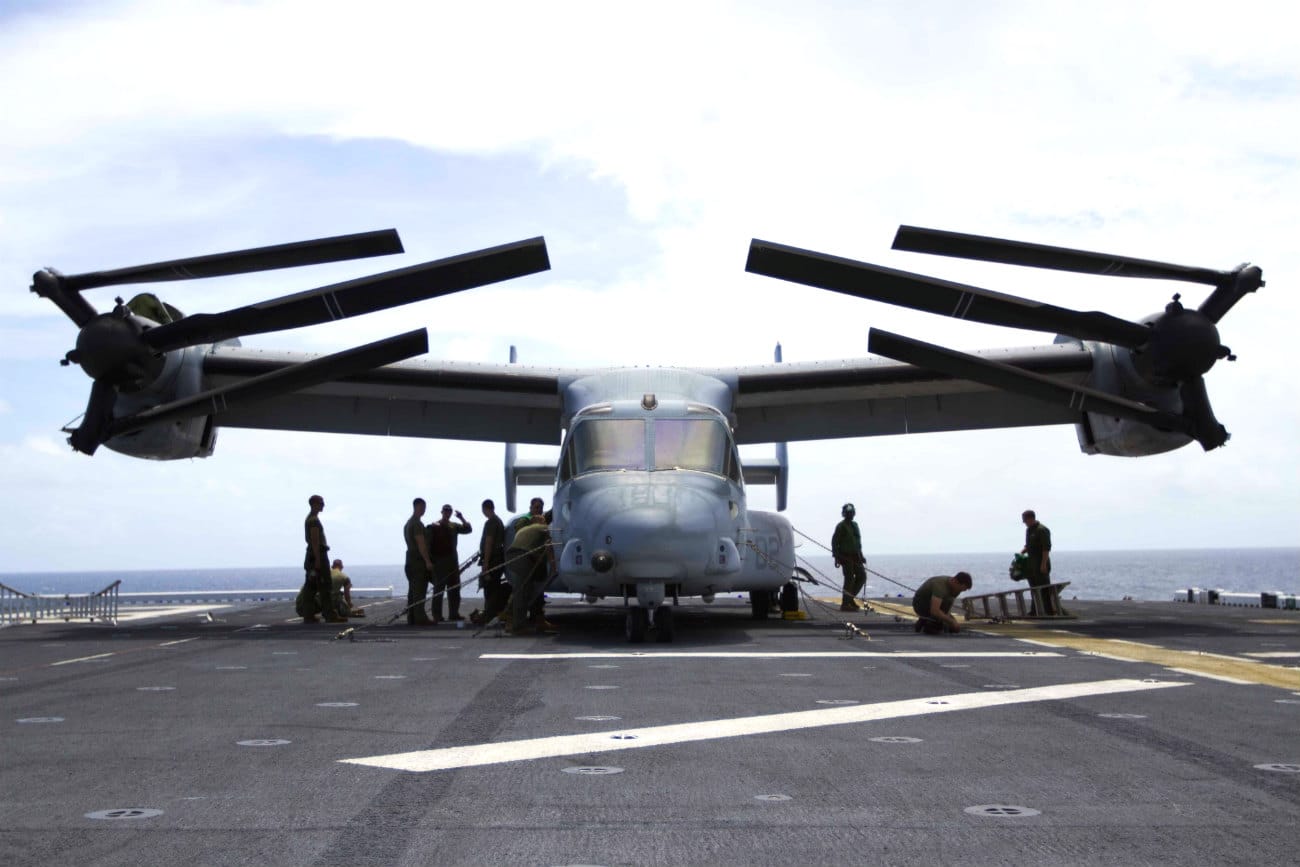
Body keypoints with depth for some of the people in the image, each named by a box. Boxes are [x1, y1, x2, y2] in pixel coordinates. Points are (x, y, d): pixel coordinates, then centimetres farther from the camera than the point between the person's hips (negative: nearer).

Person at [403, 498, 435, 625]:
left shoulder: (408, 523, 18)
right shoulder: (417, 524, -14)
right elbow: (421, 544, -19)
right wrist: (428, 561, -19)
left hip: (410, 559, 10)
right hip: (419, 560, -10)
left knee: (412, 590, 10)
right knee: (419, 591, -10)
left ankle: (411, 617, 11)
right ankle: (420, 618, -11)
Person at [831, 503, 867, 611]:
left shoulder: (855, 525, 16)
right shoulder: (841, 526, -8)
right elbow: (834, 542, -12)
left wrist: (861, 556, 20)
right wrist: (837, 557, -19)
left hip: (855, 557, 8)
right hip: (846, 557, -8)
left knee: (862, 576, 7)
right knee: (849, 579, -9)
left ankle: (850, 598, 18)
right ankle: (845, 604, -3)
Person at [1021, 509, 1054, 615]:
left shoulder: (1042, 530, -15)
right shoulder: (1028, 530, 14)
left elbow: (1046, 548, -19)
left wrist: (1044, 564, -23)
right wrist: (1021, 552, 7)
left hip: (1041, 563, -9)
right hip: (1031, 563, 9)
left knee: (1044, 588, -6)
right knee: (1034, 588, 12)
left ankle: (1051, 610, -2)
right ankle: (1034, 611, 17)